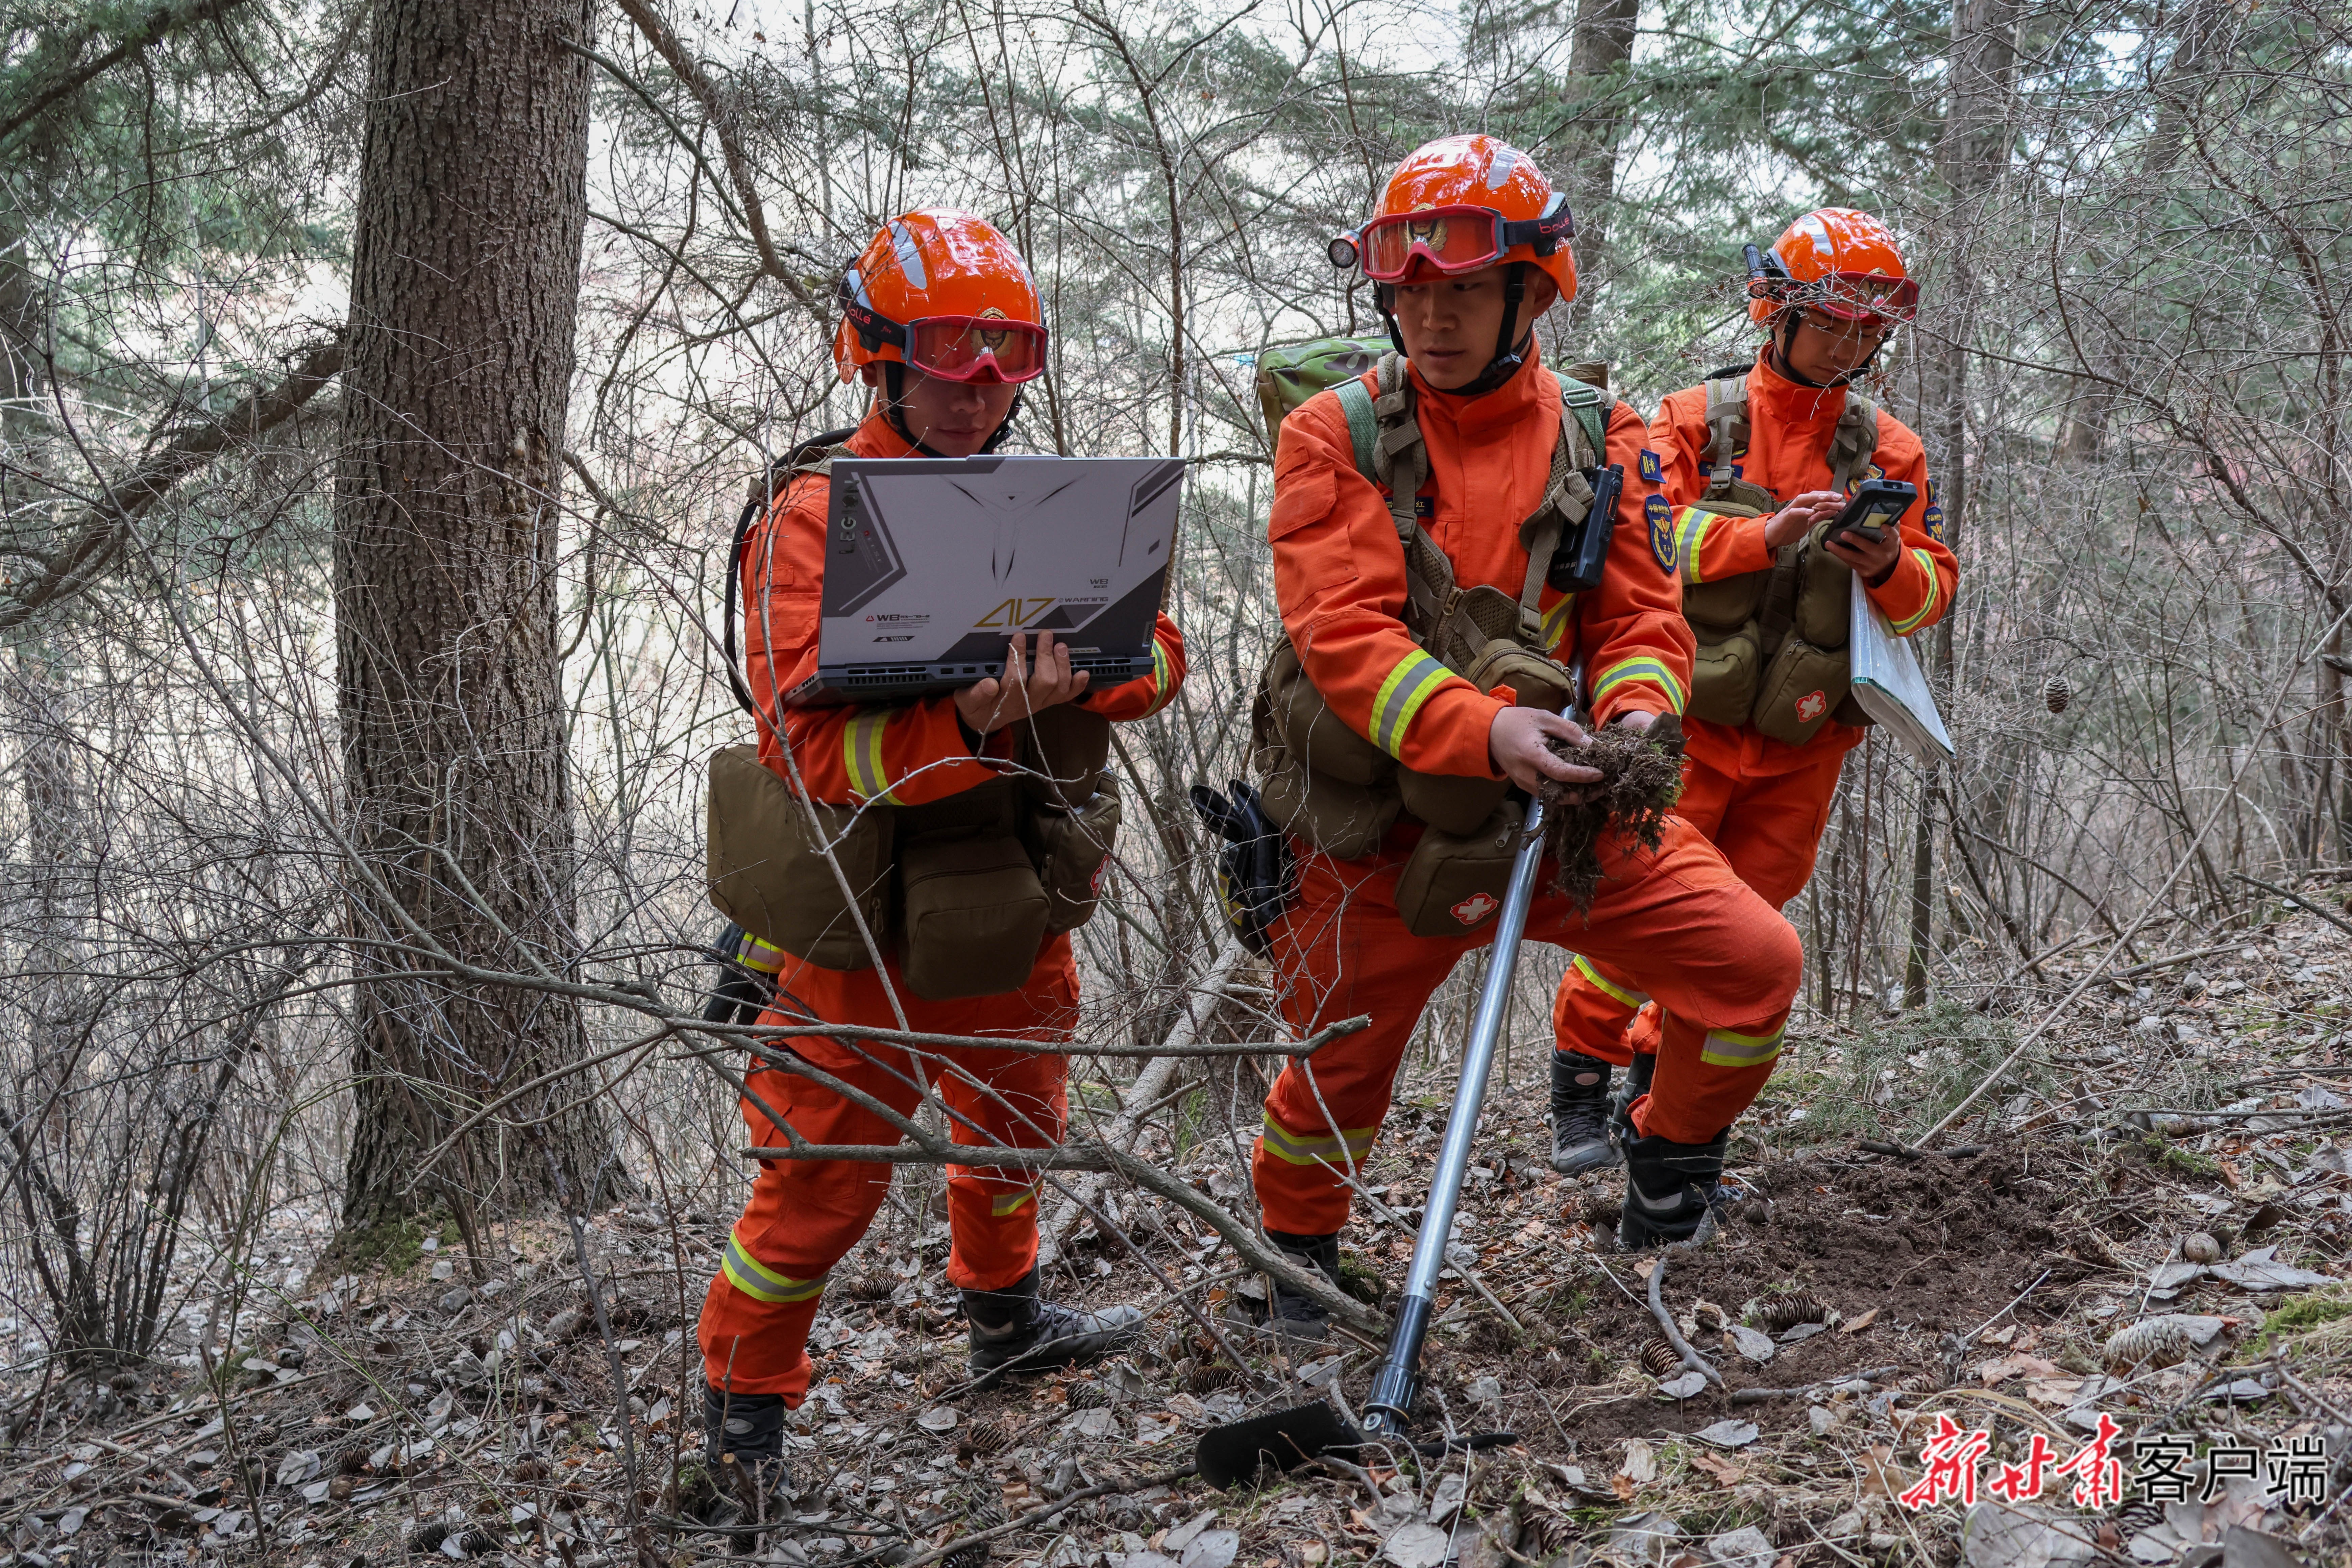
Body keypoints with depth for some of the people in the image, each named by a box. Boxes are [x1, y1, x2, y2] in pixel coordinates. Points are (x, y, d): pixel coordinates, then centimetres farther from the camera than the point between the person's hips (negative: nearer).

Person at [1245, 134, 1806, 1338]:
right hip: (1387, 820, -2)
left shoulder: (1598, 436, 2)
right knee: (1342, 1061, 9)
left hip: (1560, 805, 3)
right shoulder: (1337, 434, -9)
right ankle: (1293, 1248, 38)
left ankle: (1673, 1153, 22)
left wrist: (1636, 716, -25)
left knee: (1755, 960, -5)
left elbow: (1638, 615, -1)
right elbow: (1343, 634, -21)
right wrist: (1481, 728, -37)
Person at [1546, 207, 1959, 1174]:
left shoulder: (1890, 449, 8)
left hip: (1804, 740, 3)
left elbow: (1935, 589, 4)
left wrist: (1890, 566, -20)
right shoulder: (1696, 419, 0)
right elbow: (1643, 536, -14)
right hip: (1690, 720, -3)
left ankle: (1662, 1091, 24)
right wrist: (1761, 537, -29)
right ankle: (1581, 1084, 12)